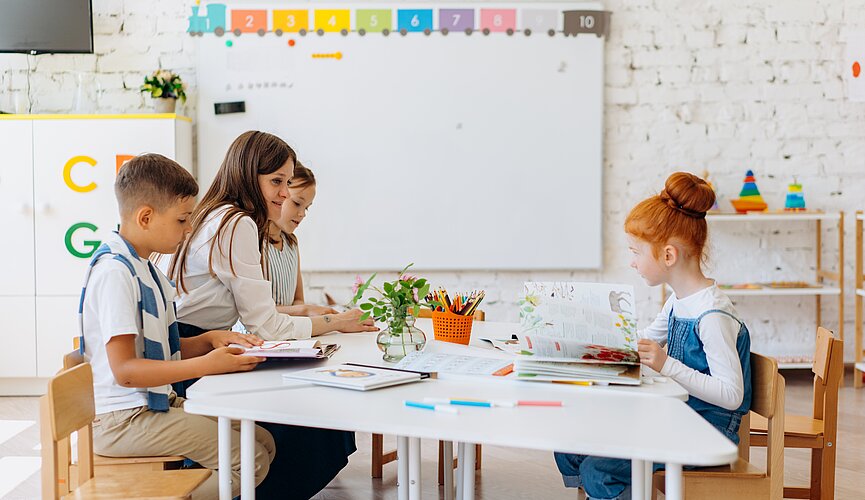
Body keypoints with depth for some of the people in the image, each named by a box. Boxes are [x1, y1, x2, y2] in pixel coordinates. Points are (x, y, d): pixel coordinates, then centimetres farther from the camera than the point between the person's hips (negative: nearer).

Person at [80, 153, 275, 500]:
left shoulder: (143, 267, 14)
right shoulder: (115, 272, -18)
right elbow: (125, 370, -23)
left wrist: (209, 340, 2)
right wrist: (206, 365, -25)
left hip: (155, 403, 10)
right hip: (122, 420, -10)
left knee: (263, 442, 4)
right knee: (250, 461, -15)